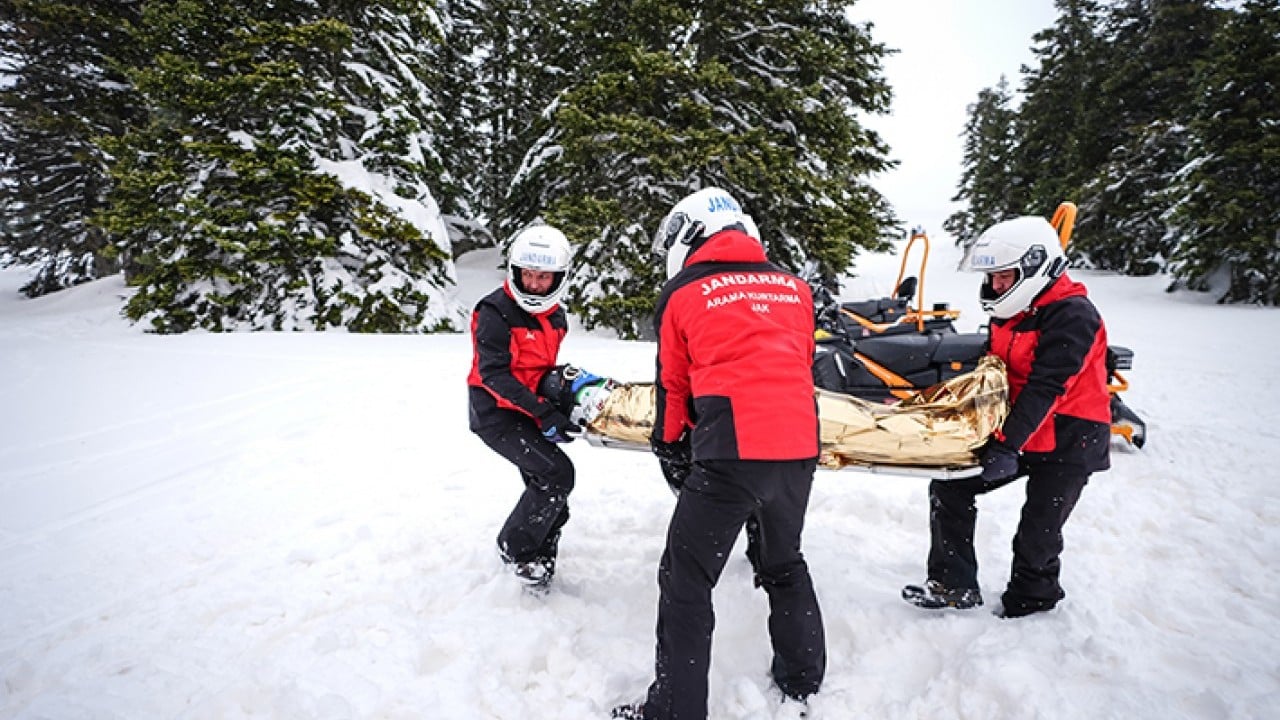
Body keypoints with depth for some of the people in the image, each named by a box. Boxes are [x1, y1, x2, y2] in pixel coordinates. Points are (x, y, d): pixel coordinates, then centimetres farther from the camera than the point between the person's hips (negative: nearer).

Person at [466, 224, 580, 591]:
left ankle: (538, 559, 27)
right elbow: (494, 374, -24)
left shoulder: (554, 316, 7)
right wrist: (542, 412, -29)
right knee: (556, 473, -19)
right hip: (496, 413, -8)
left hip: (530, 412, 8)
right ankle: (514, 548, -2)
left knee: (547, 490, 10)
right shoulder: (495, 312, -17)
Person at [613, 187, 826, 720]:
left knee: (686, 580, 9)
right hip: (799, 449, 6)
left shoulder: (682, 293, 5)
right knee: (783, 565, 27)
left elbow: (674, 383, 13)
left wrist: (669, 442, 30)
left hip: (732, 453, -5)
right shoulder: (793, 286, 16)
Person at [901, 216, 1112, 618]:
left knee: (1037, 536, 0)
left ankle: (1029, 600, 28)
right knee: (949, 487, 2)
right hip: (1014, 431, 8)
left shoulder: (1072, 315, -20)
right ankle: (955, 586, 11)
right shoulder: (1010, 311, 7)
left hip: (1068, 442, -8)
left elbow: (1045, 387, -26)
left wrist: (1009, 446, -28)